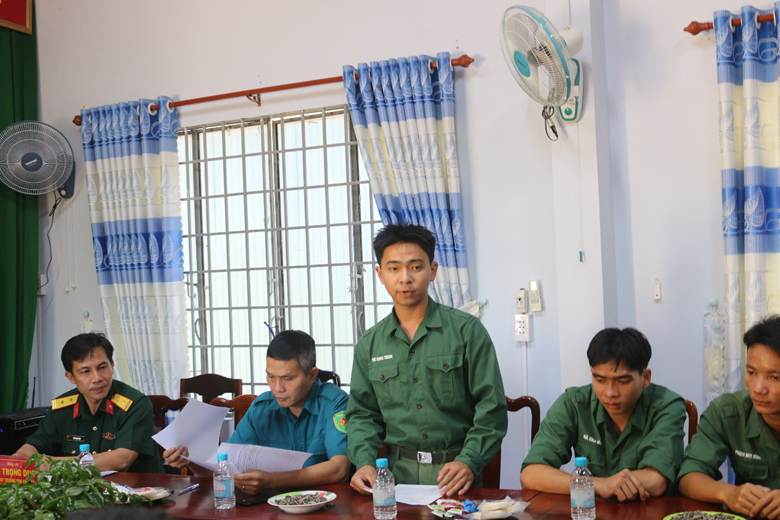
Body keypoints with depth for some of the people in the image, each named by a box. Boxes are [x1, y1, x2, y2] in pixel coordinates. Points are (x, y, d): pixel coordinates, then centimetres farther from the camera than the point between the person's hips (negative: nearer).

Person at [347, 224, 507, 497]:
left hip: (454, 469, -2)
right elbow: (363, 413, 13)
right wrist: (365, 462, -5)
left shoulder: (467, 330, 0)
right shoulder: (369, 344, 10)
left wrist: (469, 461, -14)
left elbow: (491, 407, -1)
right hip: (397, 472, 3)